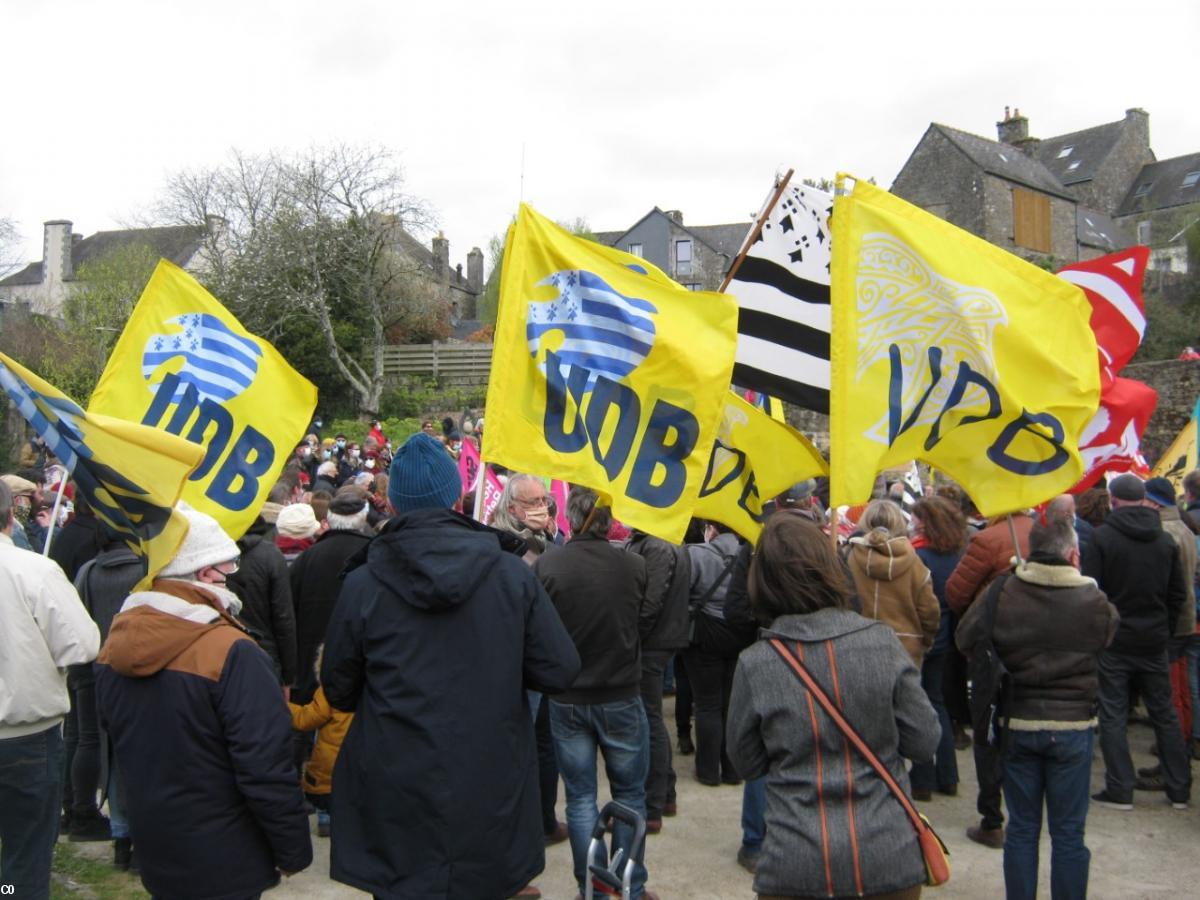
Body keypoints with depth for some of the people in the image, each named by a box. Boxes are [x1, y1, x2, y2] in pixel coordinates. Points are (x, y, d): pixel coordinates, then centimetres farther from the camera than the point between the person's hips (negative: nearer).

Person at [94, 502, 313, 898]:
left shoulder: (115, 643, -1)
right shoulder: (233, 654, -25)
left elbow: (114, 736, 12)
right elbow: (267, 768, -25)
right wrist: (294, 850, -13)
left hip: (154, 854, 7)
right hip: (223, 865, -6)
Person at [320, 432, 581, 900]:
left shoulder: (362, 585, -11)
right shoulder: (512, 573, -10)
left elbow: (339, 693, 0)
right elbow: (559, 671, -7)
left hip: (396, 806, -1)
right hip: (492, 797, 1)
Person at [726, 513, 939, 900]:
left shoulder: (754, 664, -11)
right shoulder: (883, 642, -10)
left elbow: (746, 763, 1)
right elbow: (923, 742, -3)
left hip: (793, 868, -1)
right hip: (889, 863, 1)